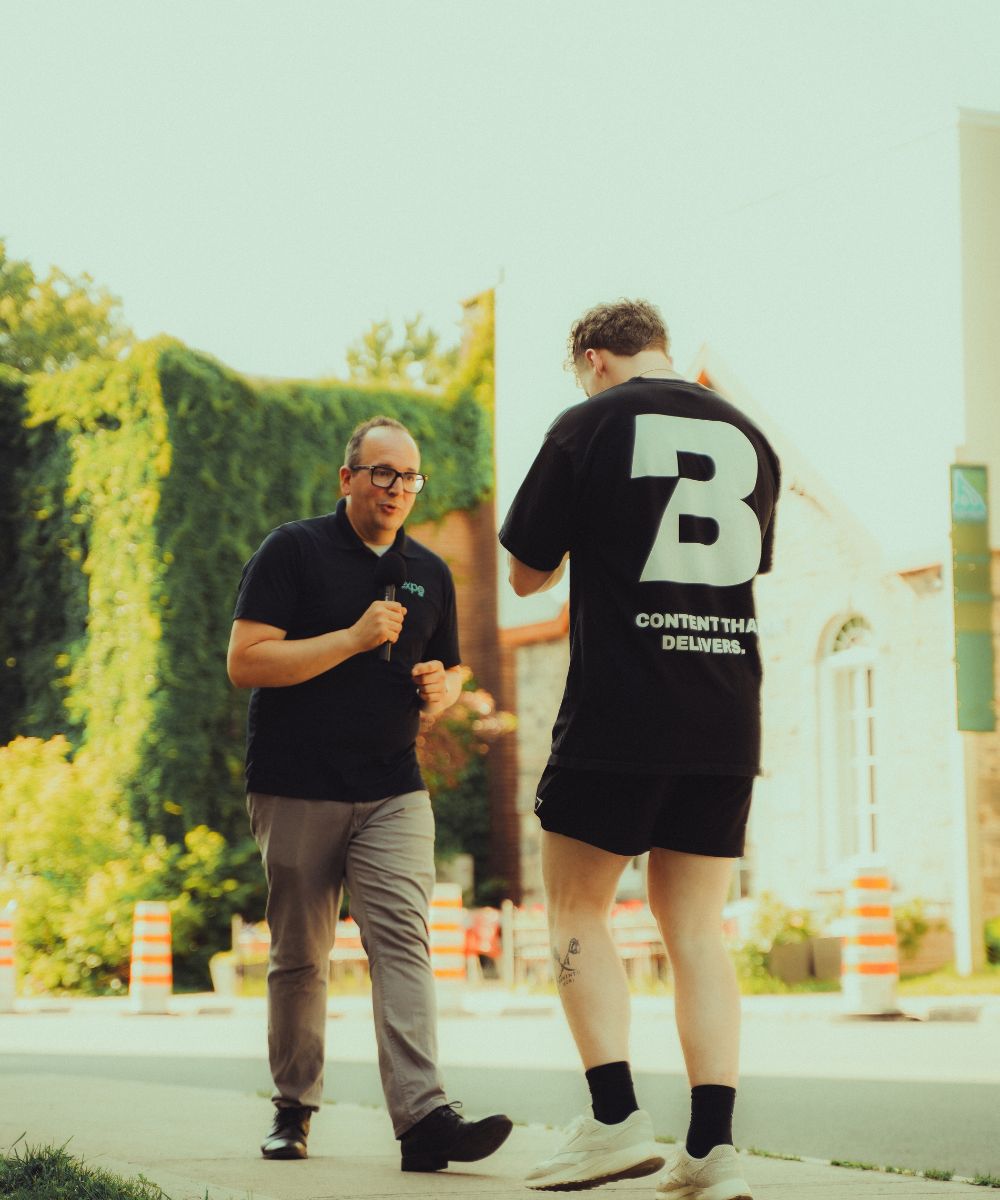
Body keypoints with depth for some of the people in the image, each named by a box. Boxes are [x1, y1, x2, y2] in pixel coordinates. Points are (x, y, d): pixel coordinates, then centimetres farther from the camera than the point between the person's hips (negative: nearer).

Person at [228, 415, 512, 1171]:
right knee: (300, 957, 6)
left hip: (394, 792, 3)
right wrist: (355, 638, -17)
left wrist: (443, 690, 0)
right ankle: (294, 1109, 21)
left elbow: (450, 670, 25)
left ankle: (423, 1116, -22)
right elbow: (245, 662, -11)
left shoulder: (430, 572, 14)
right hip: (296, 790, -3)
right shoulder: (294, 550, -2)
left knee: (402, 940, -12)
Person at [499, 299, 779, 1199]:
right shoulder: (748, 438, 11)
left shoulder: (589, 427, -3)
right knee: (696, 926, 8)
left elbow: (528, 575, 3)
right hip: (727, 720, 5)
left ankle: (616, 1118, -4)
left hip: (618, 715, -5)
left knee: (576, 909, 7)